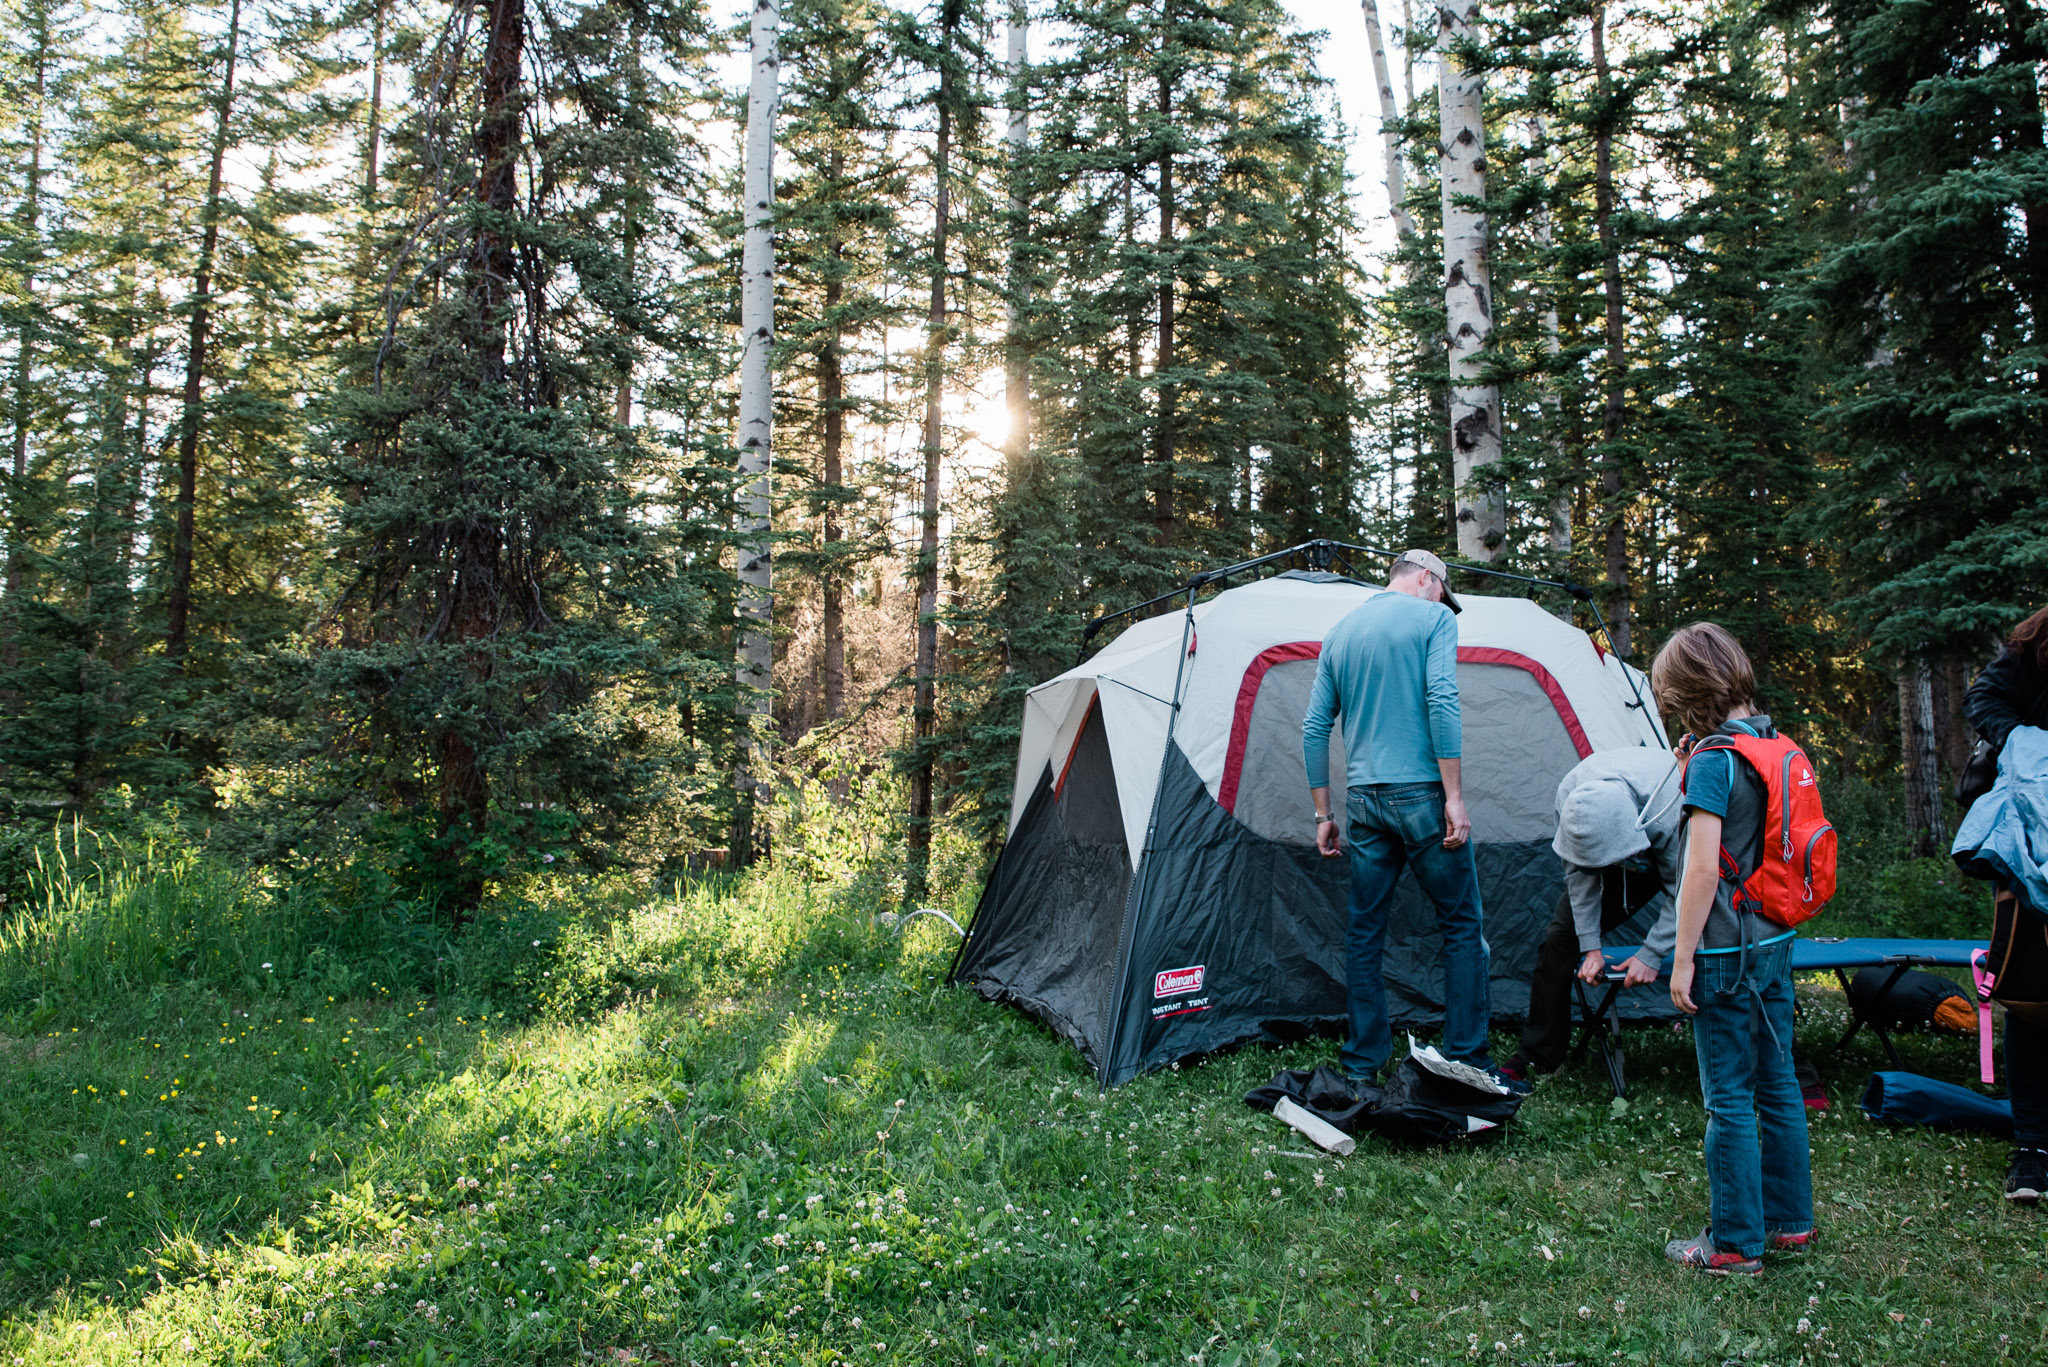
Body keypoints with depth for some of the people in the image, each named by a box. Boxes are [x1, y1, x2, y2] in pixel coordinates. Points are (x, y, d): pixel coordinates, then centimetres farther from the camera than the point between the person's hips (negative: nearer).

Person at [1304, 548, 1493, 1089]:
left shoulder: (1339, 633, 15)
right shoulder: (1434, 618, -1)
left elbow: (1315, 728, 12)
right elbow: (1441, 702, -15)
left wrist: (1323, 813, 15)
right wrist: (1454, 796, -14)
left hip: (1364, 799, 5)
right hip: (1421, 795, -5)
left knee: (1365, 932, 11)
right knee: (1462, 926, 7)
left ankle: (1362, 1064, 16)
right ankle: (1465, 1061, 10)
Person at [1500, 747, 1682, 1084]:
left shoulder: (1673, 812, -44)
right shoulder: (1570, 796, -31)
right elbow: (1580, 874, -16)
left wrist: (1652, 955, -26)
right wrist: (1591, 947, -16)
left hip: (1688, 861, -3)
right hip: (1631, 858, 3)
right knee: (1563, 933, -5)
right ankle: (1536, 1058, 5)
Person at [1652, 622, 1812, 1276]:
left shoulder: (1713, 759, -18)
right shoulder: (1777, 748, 7)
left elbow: (1703, 867, -20)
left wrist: (1683, 958, -15)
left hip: (1728, 952, -9)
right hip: (1777, 943, 9)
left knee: (1729, 1099, 1)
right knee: (1777, 1085, 18)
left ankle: (1734, 1244, 10)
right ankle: (1789, 1220, 31)